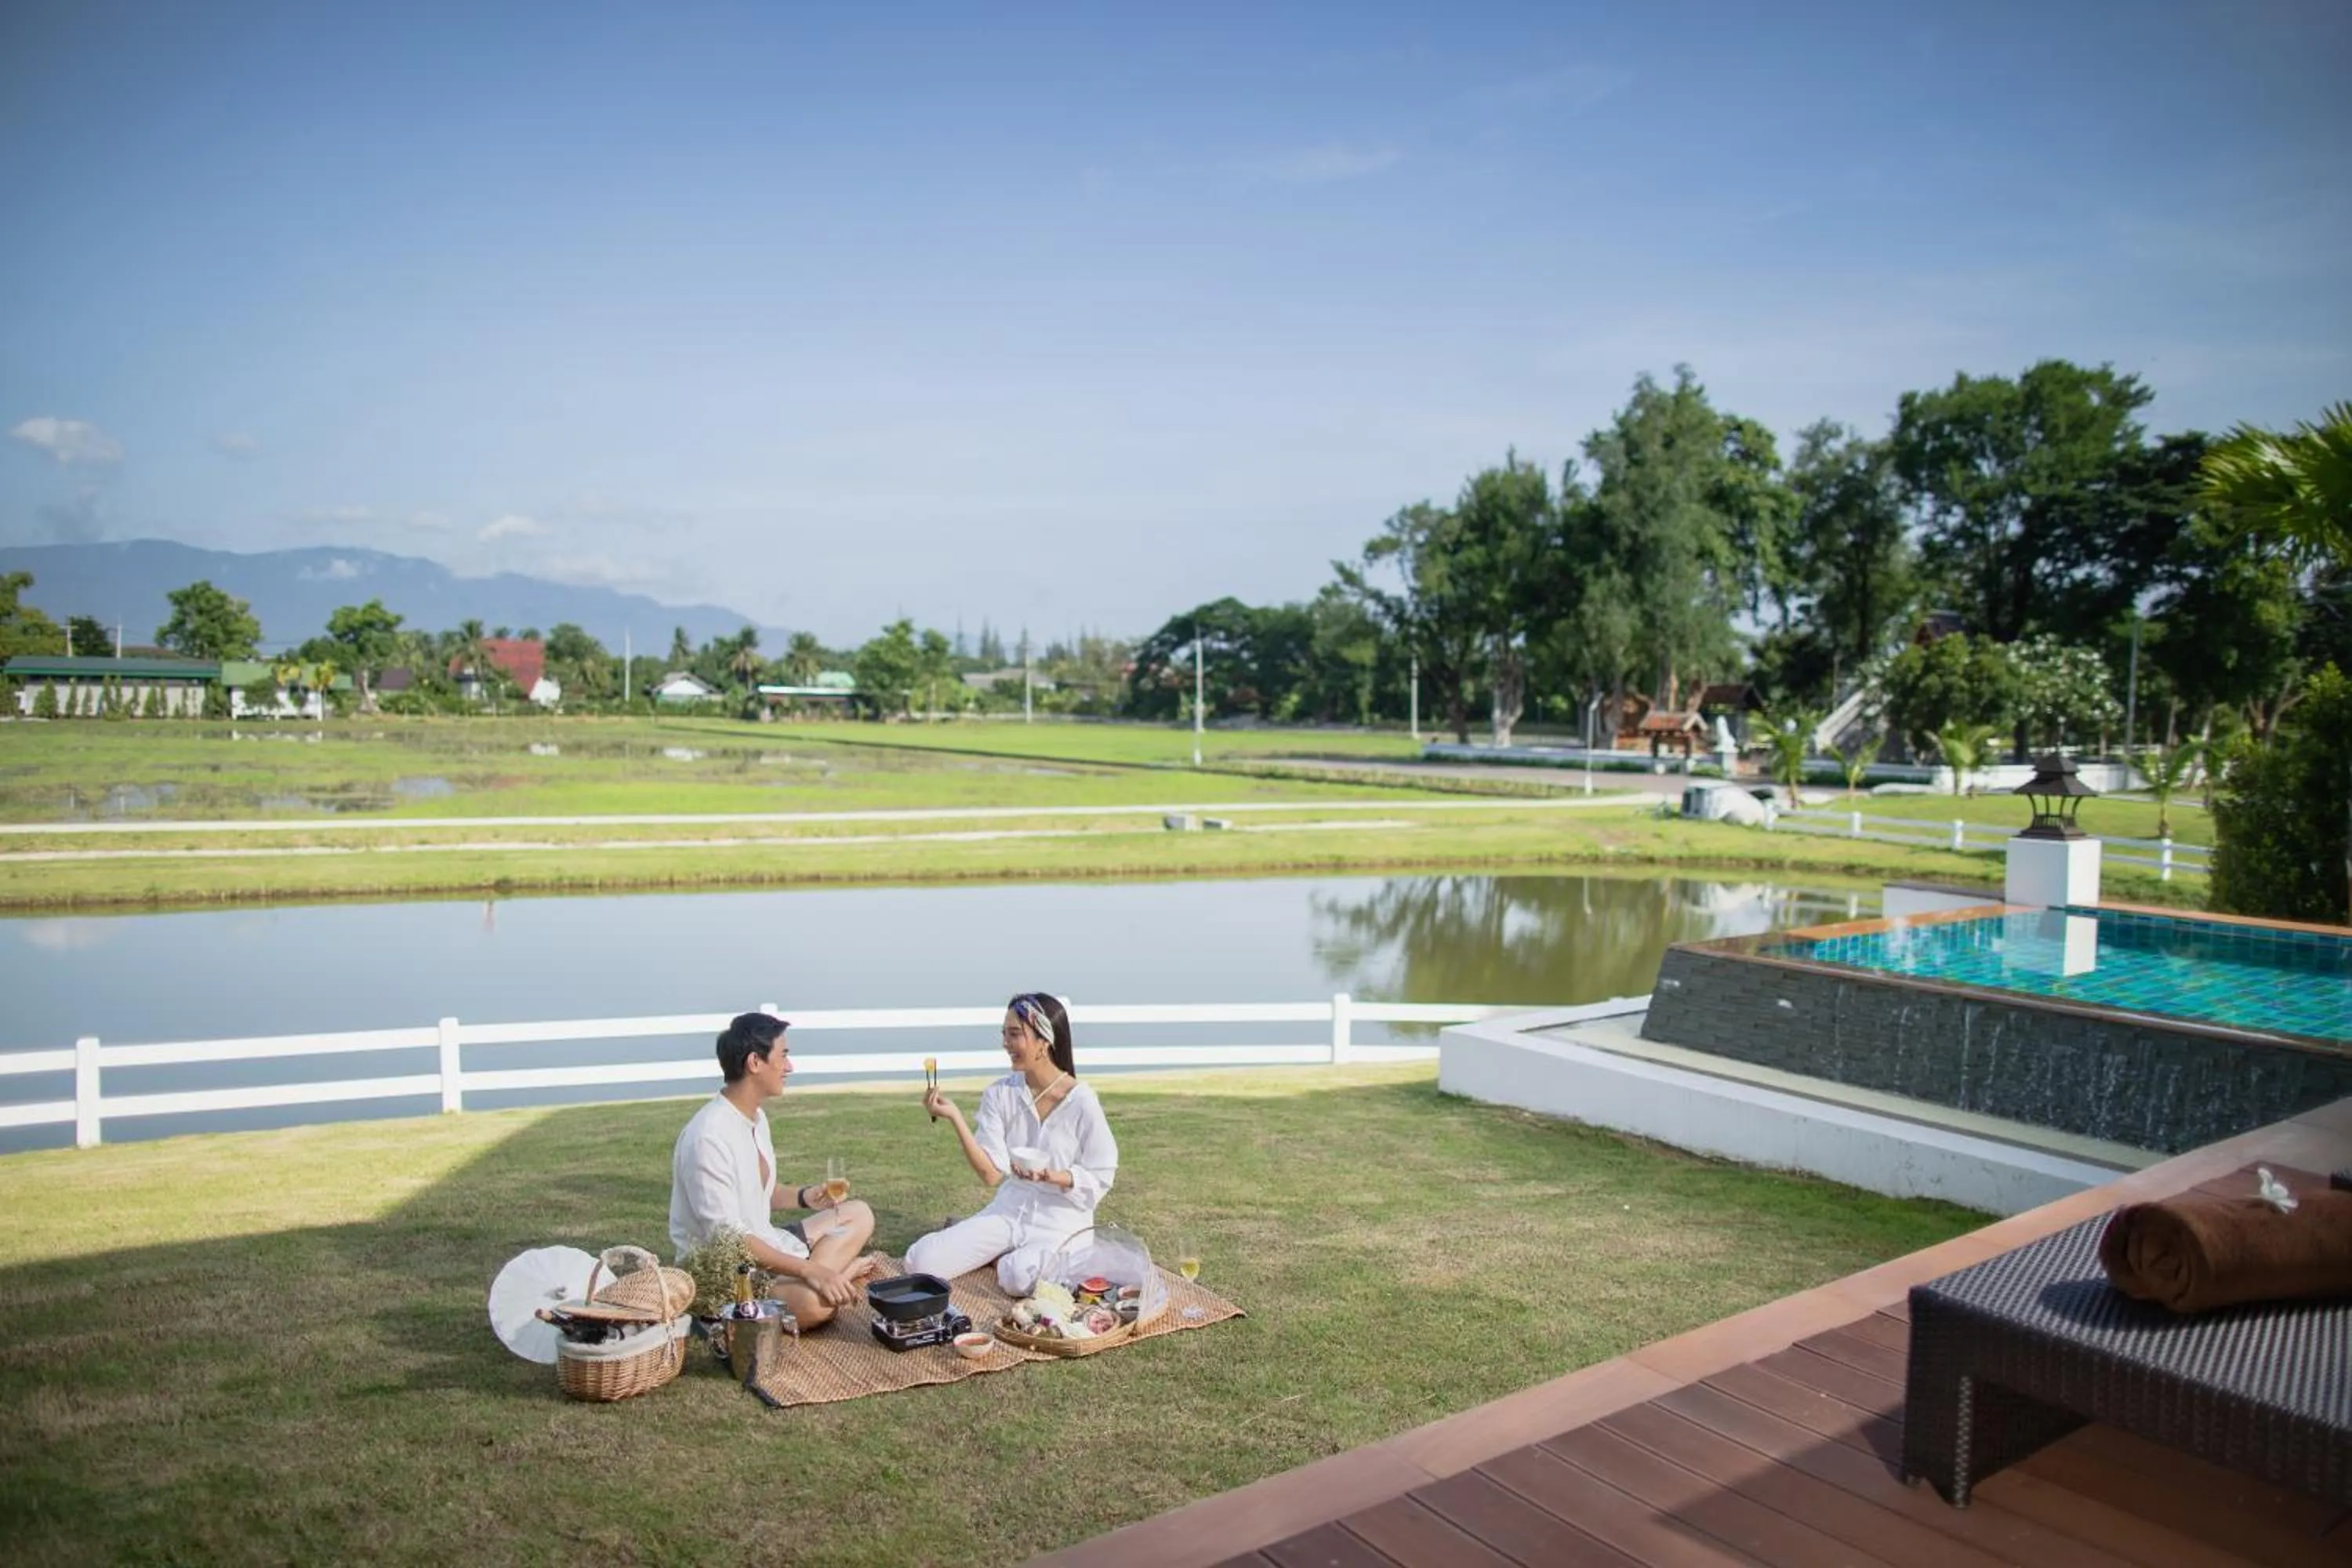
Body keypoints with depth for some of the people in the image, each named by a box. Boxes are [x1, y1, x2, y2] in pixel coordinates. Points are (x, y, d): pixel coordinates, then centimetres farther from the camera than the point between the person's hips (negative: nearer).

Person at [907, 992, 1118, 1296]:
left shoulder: (1081, 1101, -14)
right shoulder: (999, 1094, -4)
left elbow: (1099, 1179, -8)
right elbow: (991, 1174, -9)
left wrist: (1054, 1177, -26)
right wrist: (955, 1118, -19)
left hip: (1062, 1220, -4)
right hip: (1008, 1212, 4)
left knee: (1019, 1278, -35)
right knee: (920, 1261, -12)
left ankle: (1013, 1257, 1)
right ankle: (1008, 1251, 11)